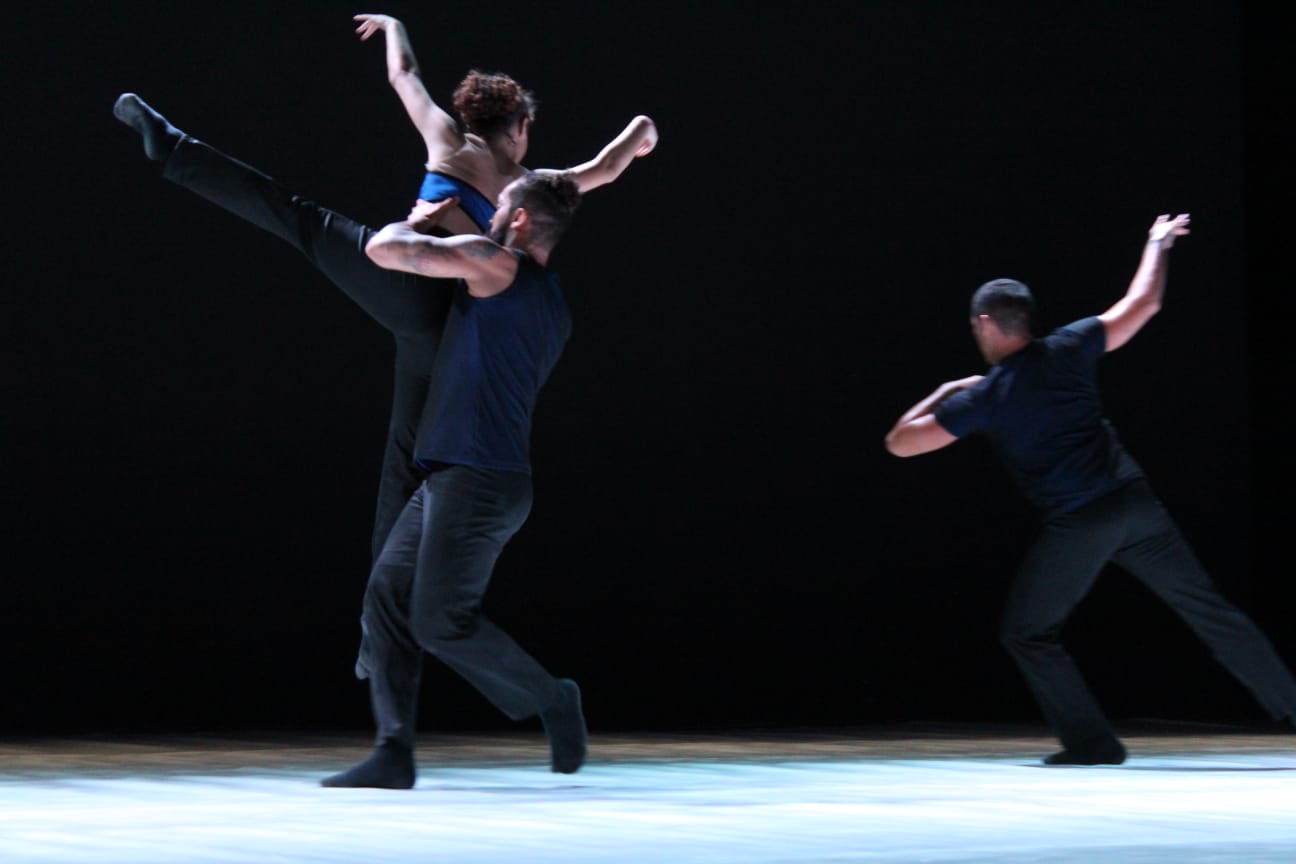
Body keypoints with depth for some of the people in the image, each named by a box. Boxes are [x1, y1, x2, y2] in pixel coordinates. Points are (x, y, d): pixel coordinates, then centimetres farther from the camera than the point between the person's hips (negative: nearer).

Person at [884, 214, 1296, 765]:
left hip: (1076, 527, -4)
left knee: (1026, 633, 12)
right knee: (1206, 607, 12)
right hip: (1134, 501, 4)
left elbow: (899, 442, 2)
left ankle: (1092, 742, 7)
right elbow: (1142, 304, 15)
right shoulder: (1069, 349, 4)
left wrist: (945, 392, 17)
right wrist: (1158, 244, 31)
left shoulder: (983, 398, -3)